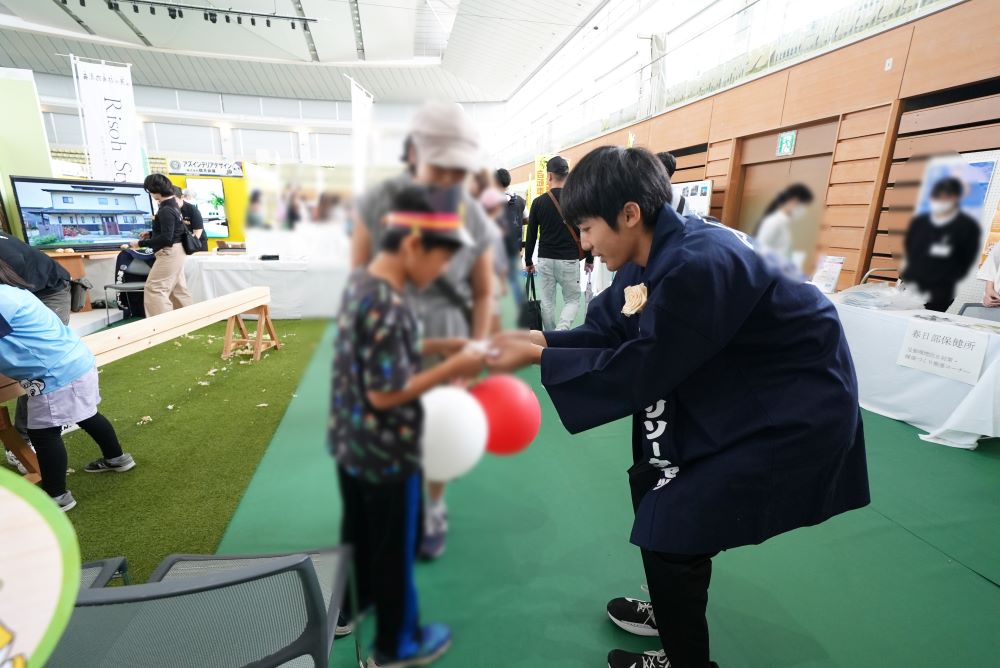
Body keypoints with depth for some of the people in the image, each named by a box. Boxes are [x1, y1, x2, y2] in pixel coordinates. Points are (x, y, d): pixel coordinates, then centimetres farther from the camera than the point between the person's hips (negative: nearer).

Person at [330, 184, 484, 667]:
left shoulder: (360, 282, 0)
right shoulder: (387, 306, -29)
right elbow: (386, 392, -26)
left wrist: (440, 346, 2)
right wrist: (452, 369, -19)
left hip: (351, 443, 9)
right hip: (387, 454, -9)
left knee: (357, 532, 28)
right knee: (393, 550, 14)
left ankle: (348, 608, 52)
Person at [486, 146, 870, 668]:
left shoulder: (698, 265, -32)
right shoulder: (658, 251, -3)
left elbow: (642, 368, -26)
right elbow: (608, 331, 3)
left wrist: (537, 357, -22)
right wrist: (540, 338, -10)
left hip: (794, 412, -9)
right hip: (739, 396, 9)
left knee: (670, 526, -7)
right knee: (652, 483, 16)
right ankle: (673, 610, 40)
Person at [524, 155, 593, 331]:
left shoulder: (539, 202, -1)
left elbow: (531, 235, 2)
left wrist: (528, 261, 13)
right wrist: (589, 259, 10)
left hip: (545, 260, 1)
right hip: (569, 261, -1)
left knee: (547, 303, 11)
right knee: (572, 301, 12)